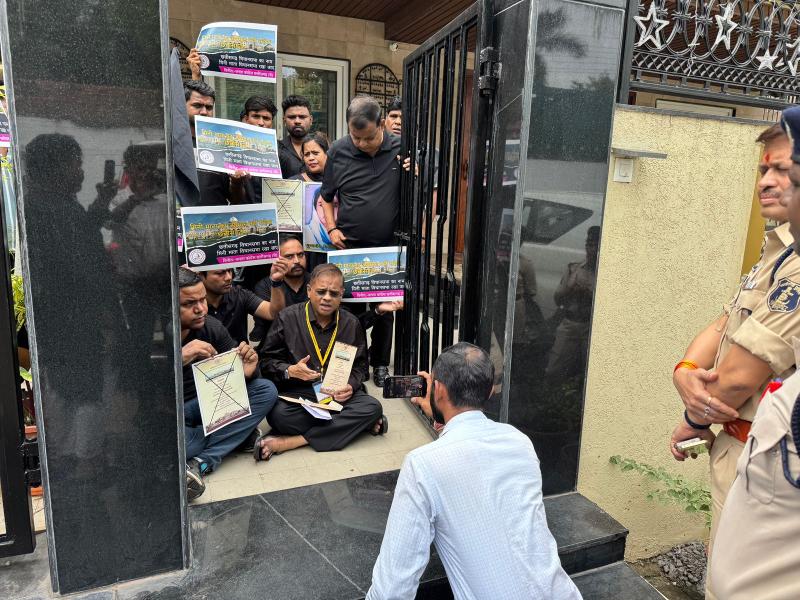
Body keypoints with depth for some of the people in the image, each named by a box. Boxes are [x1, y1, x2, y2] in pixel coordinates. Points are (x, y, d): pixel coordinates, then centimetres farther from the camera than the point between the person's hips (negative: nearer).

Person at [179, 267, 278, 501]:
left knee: (266, 390, -14)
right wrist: (179, 358, -43)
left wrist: (247, 372, -26)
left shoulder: (211, 327, -9)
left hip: (204, 404, 4)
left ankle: (201, 462, -23)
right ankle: (238, 433, -15)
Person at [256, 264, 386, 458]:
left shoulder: (351, 324, 6)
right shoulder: (287, 318, 0)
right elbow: (266, 360, 3)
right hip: (296, 393, -2)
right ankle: (351, 424, -22)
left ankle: (293, 441, -27)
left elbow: (361, 365, 14)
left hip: (338, 394, 3)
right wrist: (289, 371, -17)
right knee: (278, 414, -35)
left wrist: (351, 386, -8)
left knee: (372, 407, -27)